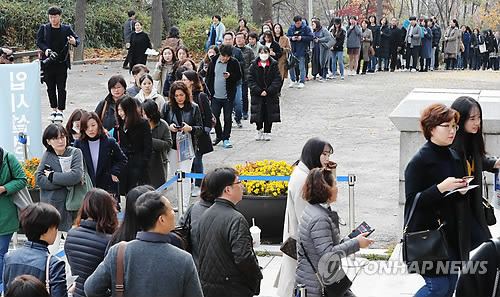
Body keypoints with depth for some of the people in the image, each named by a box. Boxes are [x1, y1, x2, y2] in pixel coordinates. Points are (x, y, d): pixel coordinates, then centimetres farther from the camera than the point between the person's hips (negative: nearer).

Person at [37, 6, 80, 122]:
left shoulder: (67, 29, 5)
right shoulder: (43, 28, 5)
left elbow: (77, 39, 10)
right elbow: (39, 41, 2)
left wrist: (74, 41, -14)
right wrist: (45, 49, -18)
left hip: (62, 63, -1)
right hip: (48, 64, 1)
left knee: (61, 88, -3)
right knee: (50, 88, 8)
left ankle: (60, 111, 1)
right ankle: (54, 110, 19)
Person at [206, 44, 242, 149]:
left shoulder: (234, 62, -6)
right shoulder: (214, 61, 1)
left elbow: (239, 76, -2)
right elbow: (209, 77, 9)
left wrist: (230, 76, -22)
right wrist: (209, 92, 7)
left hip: (228, 96, -3)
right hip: (215, 96, 3)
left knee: (227, 118, 3)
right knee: (214, 117, 7)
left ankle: (225, 139, 13)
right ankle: (219, 136, 26)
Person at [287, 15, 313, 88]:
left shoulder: (306, 28, -6)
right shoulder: (291, 28, 6)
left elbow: (310, 37, -8)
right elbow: (287, 36, 9)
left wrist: (302, 38, -18)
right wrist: (291, 38, -12)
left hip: (302, 51, -4)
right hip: (292, 50, 4)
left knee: (302, 67, 0)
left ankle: (302, 82, 7)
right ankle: (293, 81, 24)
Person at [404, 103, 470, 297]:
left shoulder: (454, 157, 11)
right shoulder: (419, 161, -12)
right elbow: (412, 200, -16)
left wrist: (462, 189, 0)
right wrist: (441, 188, -27)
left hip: (451, 231, 8)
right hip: (428, 232, -8)